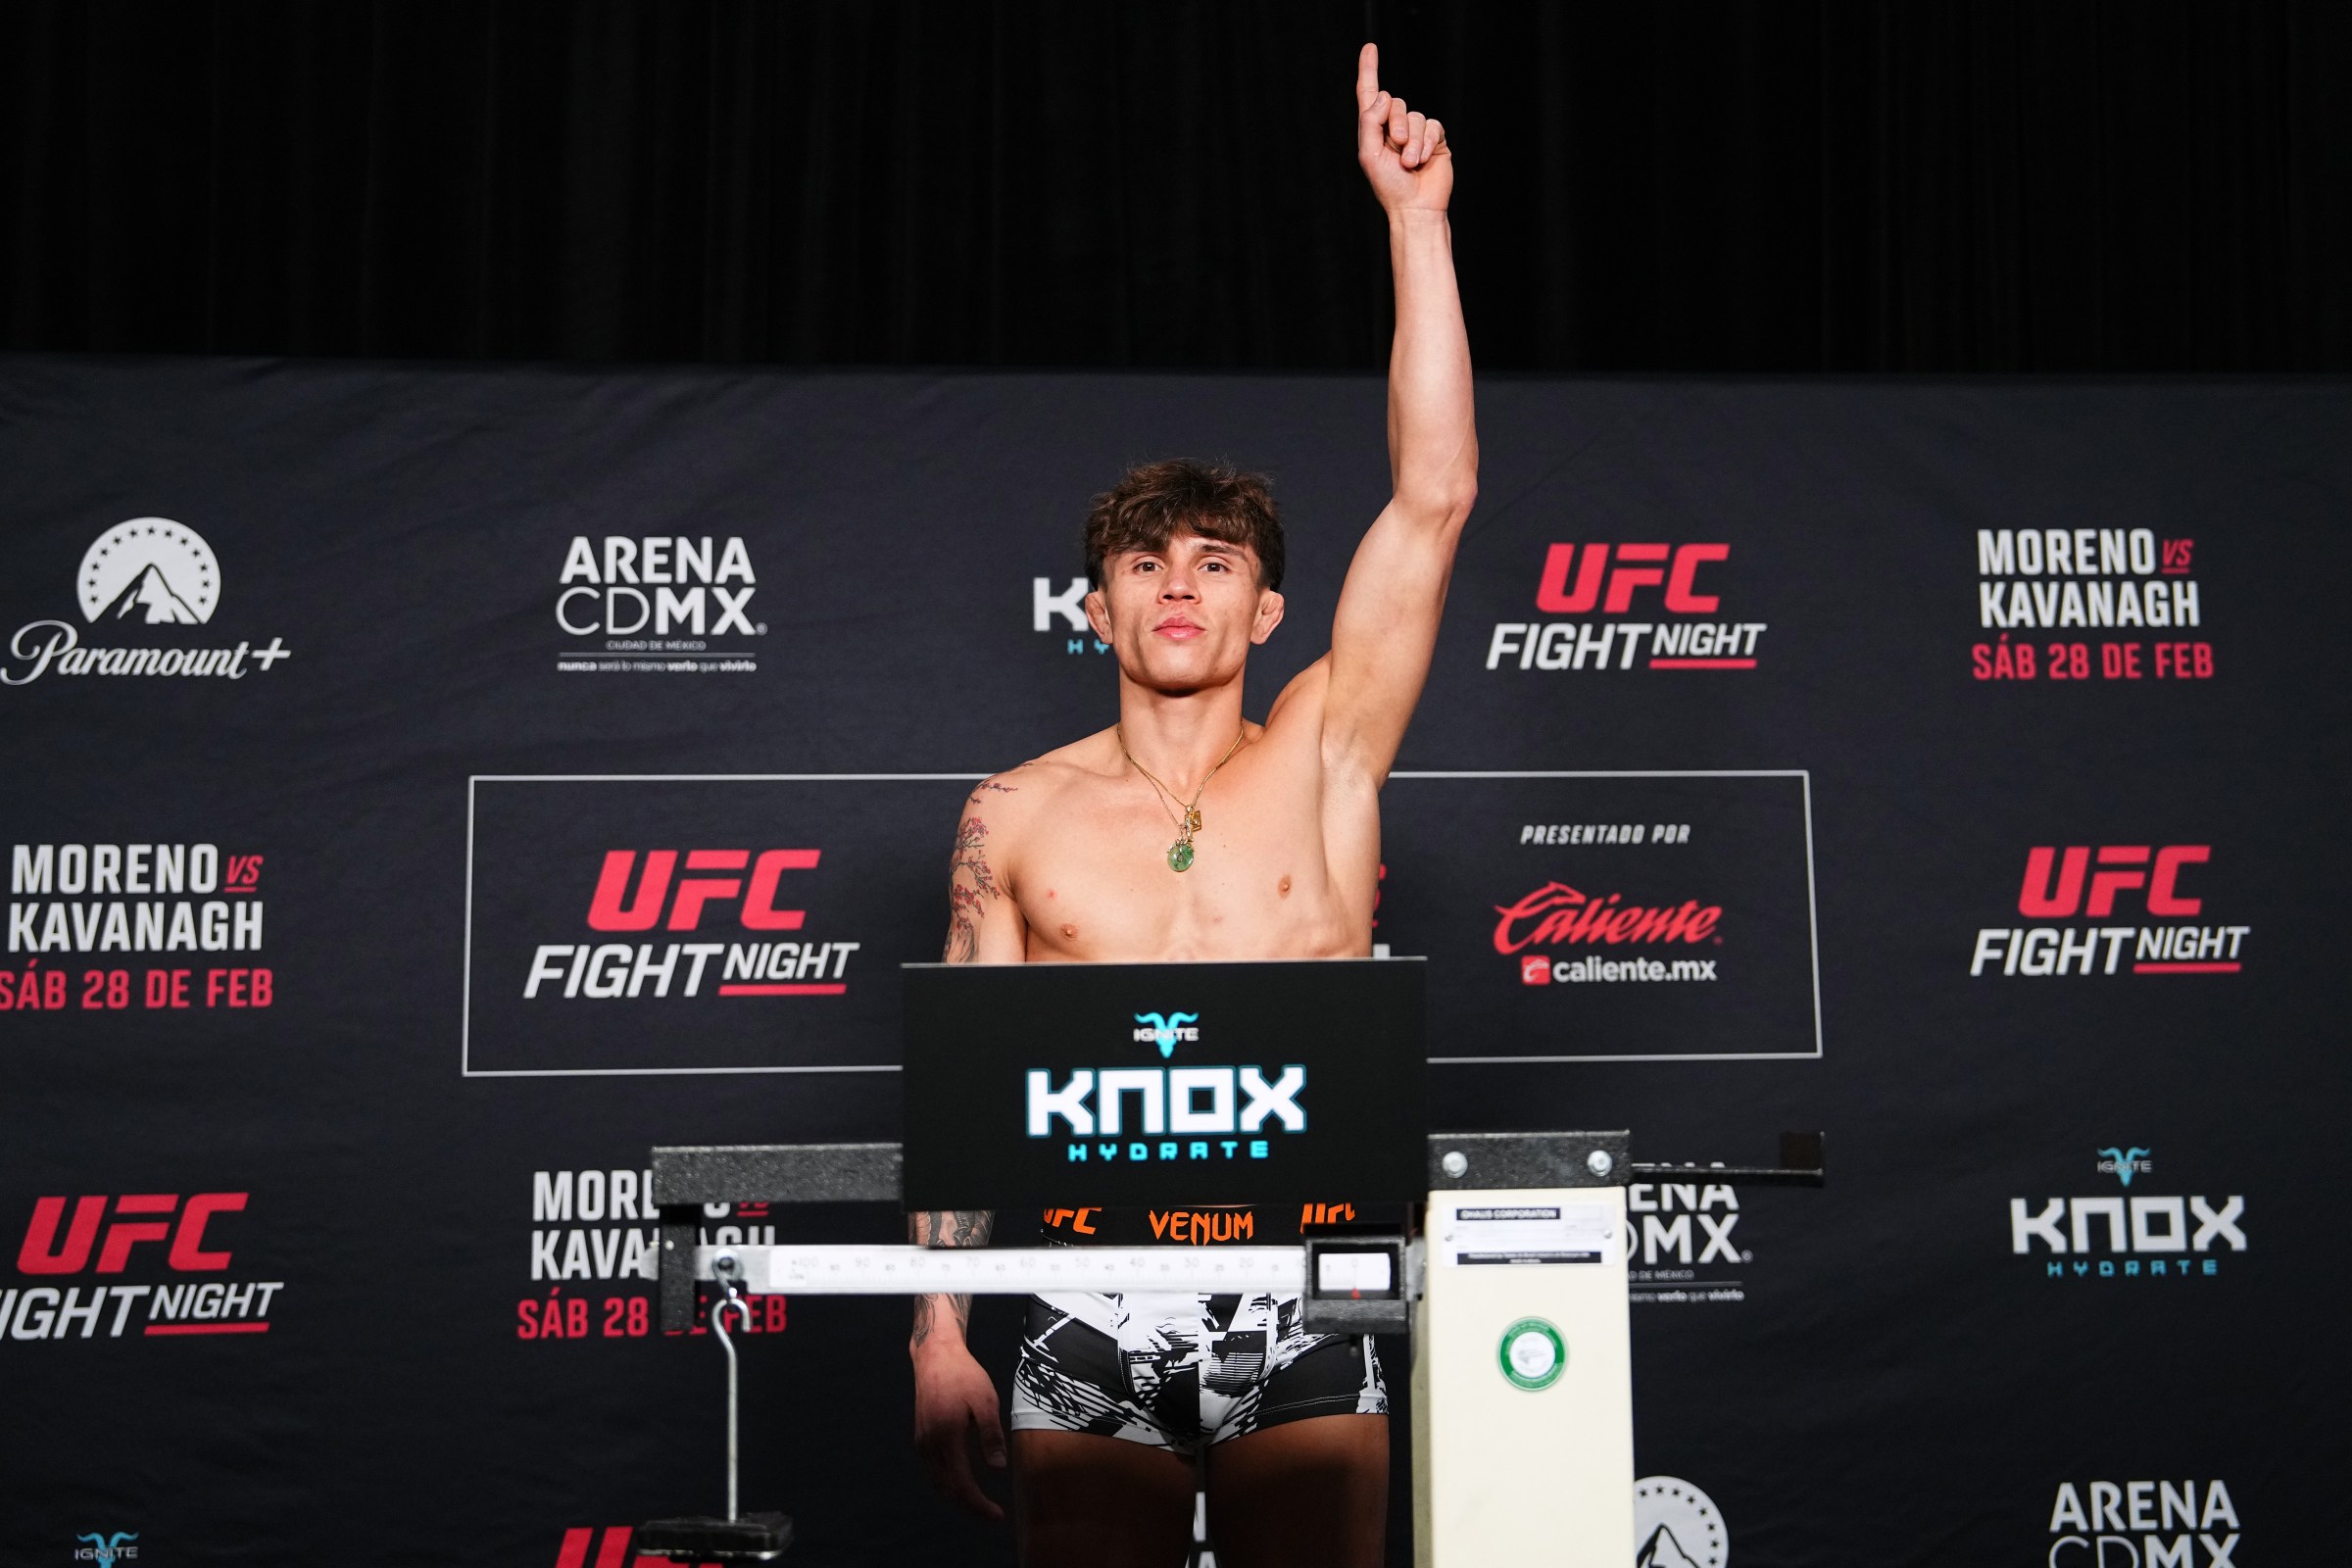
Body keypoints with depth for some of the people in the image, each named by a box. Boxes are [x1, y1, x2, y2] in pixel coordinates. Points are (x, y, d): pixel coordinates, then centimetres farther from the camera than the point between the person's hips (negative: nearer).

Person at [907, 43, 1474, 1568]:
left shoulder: (1322, 758, 4)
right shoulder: (1017, 817, 7)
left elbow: (1436, 494, -4)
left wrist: (1415, 218, -5)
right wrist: (941, 1336, 1)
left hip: (1301, 1300, 0)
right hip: (1093, 1307, 0)